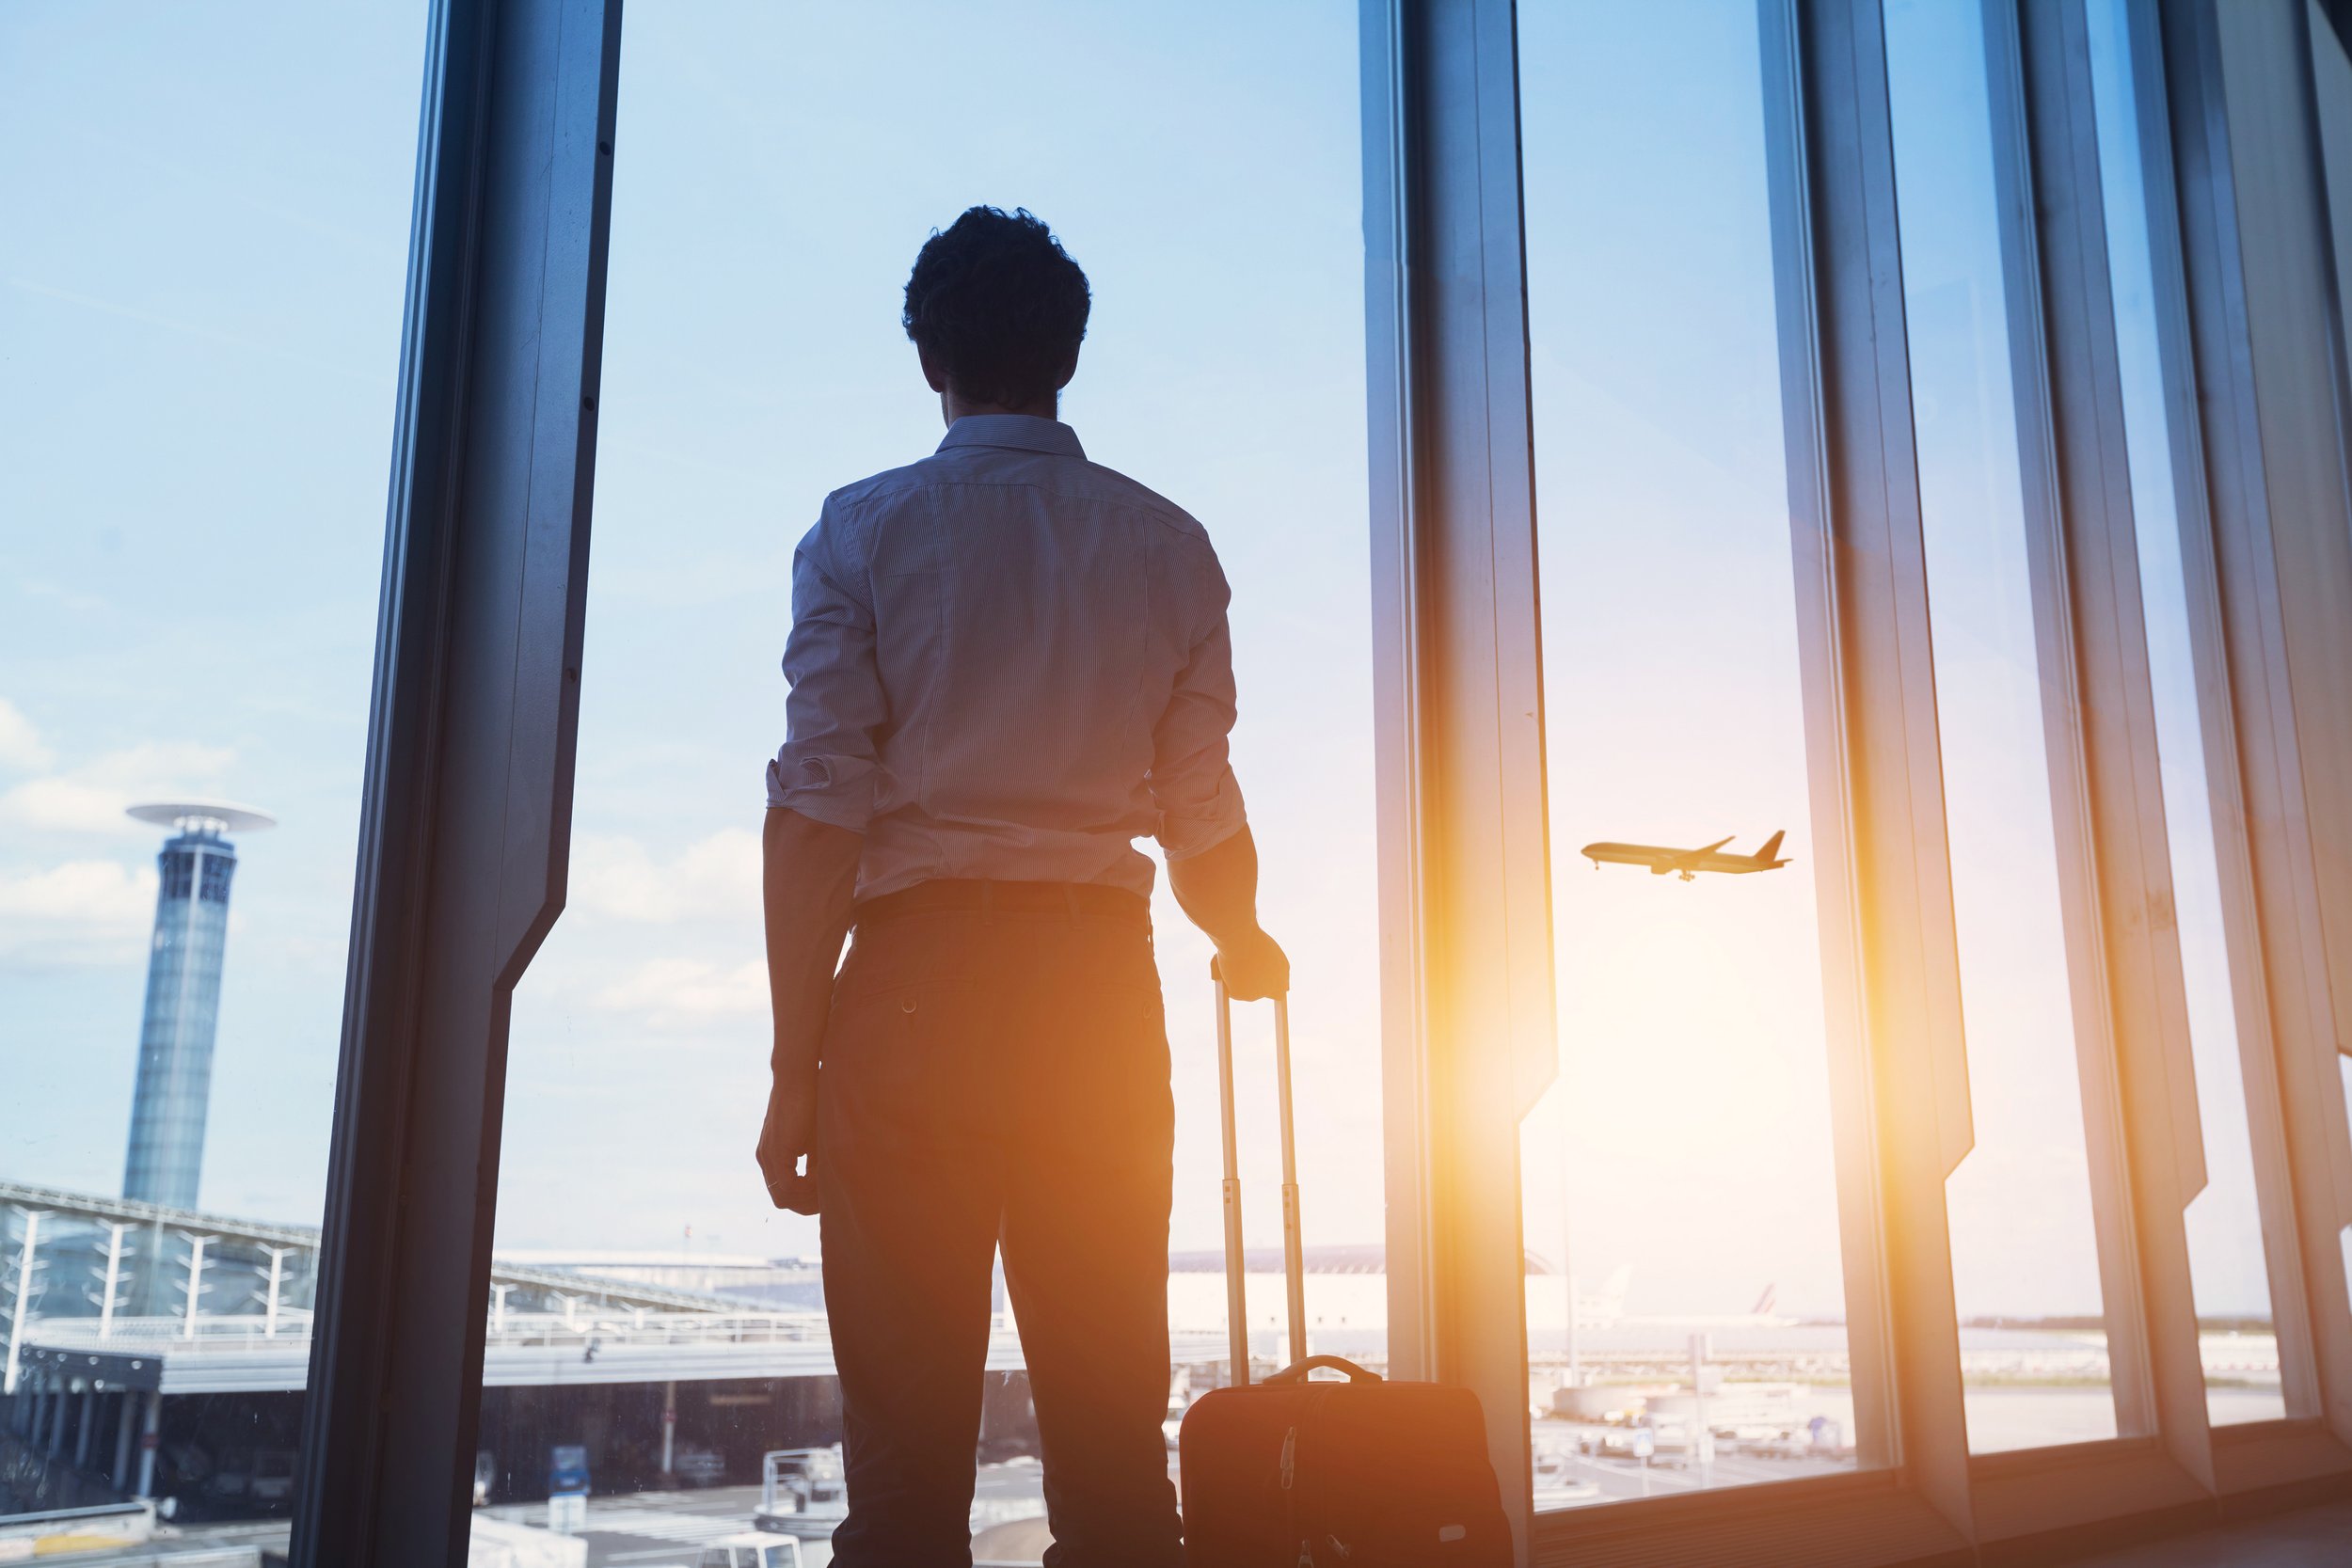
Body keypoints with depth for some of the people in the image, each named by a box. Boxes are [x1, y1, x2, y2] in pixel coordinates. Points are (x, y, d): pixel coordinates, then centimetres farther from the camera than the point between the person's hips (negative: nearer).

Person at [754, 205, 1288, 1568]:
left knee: (909, 1445, 3)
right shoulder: (1170, 545, 8)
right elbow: (1206, 819, 5)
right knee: (1115, 1430, 9)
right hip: (1102, 990, 2)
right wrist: (1248, 949, 27)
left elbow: (816, 810, -6)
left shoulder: (865, 529, 2)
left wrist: (797, 1064, -2)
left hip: (915, 976, -2)